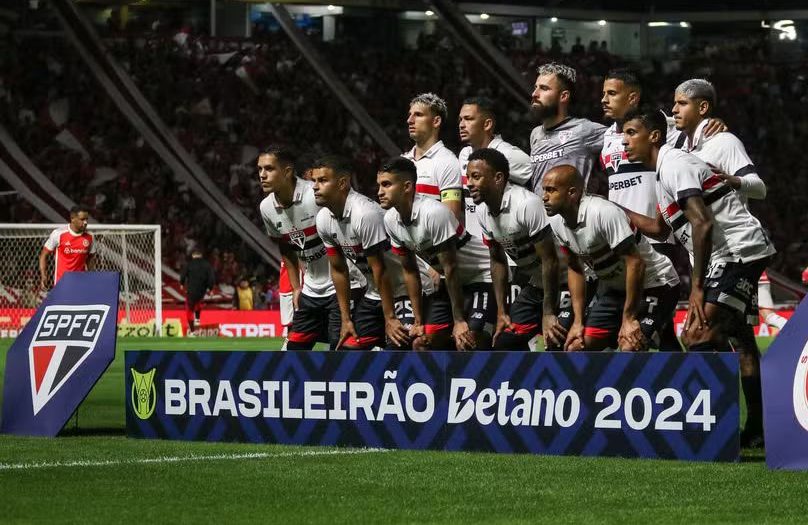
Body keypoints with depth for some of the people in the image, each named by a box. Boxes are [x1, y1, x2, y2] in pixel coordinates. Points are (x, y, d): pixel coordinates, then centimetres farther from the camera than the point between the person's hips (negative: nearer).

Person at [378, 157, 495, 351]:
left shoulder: (434, 213, -29)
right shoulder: (391, 220, -5)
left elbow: (451, 269, -24)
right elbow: (409, 270, 6)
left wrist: (459, 320, -18)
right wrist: (419, 321, 6)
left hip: (482, 277, -8)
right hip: (453, 282, 8)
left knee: (466, 344, -23)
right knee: (421, 343, 3)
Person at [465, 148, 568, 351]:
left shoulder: (527, 204, -28)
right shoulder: (484, 212, -2)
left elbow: (549, 260, -25)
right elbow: (498, 261, 10)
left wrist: (548, 313, -21)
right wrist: (501, 312, 8)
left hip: (562, 282, -9)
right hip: (534, 285, 9)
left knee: (556, 346, -18)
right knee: (504, 342, 4)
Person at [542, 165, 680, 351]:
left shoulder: (604, 213, -29)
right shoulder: (557, 221, -5)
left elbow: (635, 263, -28)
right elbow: (575, 269, 8)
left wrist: (629, 318, -23)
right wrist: (578, 321, 4)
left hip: (653, 285, -8)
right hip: (613, 288, 8)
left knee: (629, 348, -26)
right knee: (576, 347, 1)